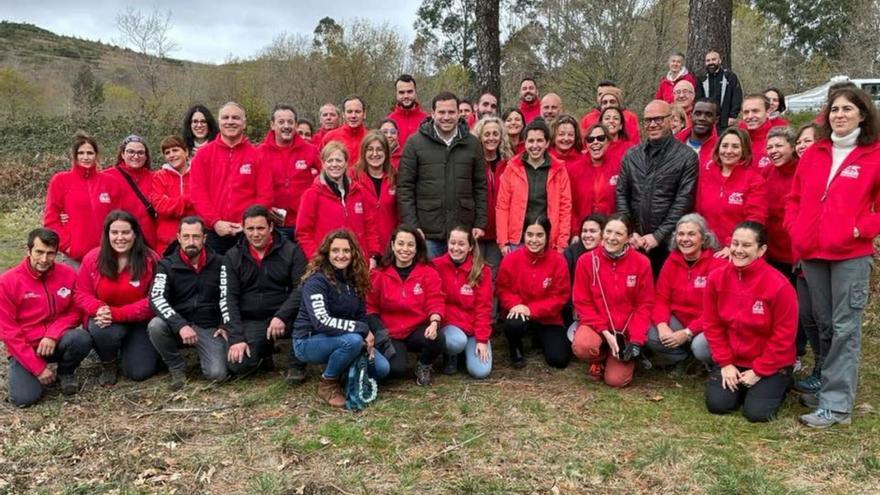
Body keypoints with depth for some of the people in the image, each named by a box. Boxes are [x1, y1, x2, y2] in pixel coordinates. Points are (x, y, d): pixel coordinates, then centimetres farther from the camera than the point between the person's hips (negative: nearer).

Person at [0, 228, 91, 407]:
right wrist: (38, 367, -15)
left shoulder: (68, 274, -5)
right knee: (24, 398, -22)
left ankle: (66, 372, 2)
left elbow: (75, 312, 1)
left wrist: (53, 335, -21)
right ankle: (17, 372, 16)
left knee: (82, 339, -31)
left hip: (57, 342, 2)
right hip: (25, 349, -1)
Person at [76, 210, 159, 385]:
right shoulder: (93, 258, -5)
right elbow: (81, 294, -1)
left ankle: (127, 349, 25)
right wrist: (99, 309, -24)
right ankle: (108, 364, 1)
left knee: (140, 372, -13)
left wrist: (117, 314, -28)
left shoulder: (150, 260, -13)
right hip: (104, 319, 1)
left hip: (139, 323, -1)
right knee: (103, 330, -36)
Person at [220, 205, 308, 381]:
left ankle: (297, 365, -9)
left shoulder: (291, 251, -2)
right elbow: (228, 299, -2)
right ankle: (264, 351, 15)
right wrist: (237, 337, -13)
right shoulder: (232, 257, 4)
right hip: (250, 323, 1)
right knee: (237, 365, -21)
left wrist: (281, 316, -25)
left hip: (284, 319, -1)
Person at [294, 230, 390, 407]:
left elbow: (361, 315, 5)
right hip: (309, 341, -7)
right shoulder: (316, 281, -20)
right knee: (353, 340, -35)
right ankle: (328, 383, -11)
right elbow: (322, 322, -30)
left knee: (381, 368, -10)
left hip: (344, 339, 7)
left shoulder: (354, 279, 3)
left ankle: (336, 367, 13)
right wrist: (363, 330, -28)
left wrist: (368, 340, -15)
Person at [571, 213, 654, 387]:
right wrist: (605, 333, -16)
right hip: (596, 325, 0)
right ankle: (600, 359, 6)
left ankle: (616, 358, 23)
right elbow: (582, 303, -6)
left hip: (626, 329, 0)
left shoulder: (641, 263, -7)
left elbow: (645, 305, -3)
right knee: (581, 347, -32)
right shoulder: (587, 261, -8)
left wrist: (636, 340, -14)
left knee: (616, 380, -14)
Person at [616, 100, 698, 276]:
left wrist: (658, 235, -12)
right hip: (634, 241, 3)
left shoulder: (687, 156, -1)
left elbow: (683, 202, -7)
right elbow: (621, 194, 8)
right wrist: (629, 232, -3)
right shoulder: (631, 155, 11)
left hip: (668, 242, -3)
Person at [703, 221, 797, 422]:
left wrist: (758, 371, -12)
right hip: (731, 360, 3)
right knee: (717, 404, -11)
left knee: (757, 412, -14)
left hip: (770, 364, -3)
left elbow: (783, 337, -14)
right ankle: (741, 385, 20)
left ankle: (778, 383, 17)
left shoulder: (779, 285, -21)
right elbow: (712, 325, -1)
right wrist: (725, 363, -6)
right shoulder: (717, 278, -9)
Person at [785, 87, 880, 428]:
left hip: (851, 255, -4)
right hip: (811, 253, 5)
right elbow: (794, 198, 17)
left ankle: (836, 404, 0)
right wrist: (795, 230, 5)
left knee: (845, 327, -3)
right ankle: (827, 379, 28)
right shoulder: (813, 154, 12)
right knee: (822, 323, 13)